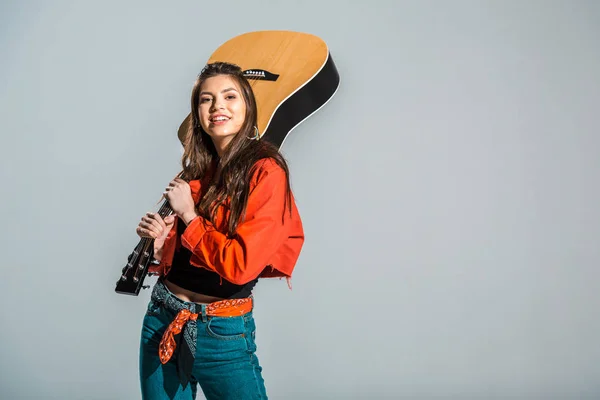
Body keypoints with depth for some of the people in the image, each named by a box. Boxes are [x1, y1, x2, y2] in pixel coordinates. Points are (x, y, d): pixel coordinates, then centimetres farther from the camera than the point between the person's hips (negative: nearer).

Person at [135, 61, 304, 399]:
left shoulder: (266, 172, -14)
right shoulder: (197, 171, 6)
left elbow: (240, 265, -21)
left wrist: (189, 216, -12)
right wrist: (159, 241, -3)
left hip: (222, 333, -6)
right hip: (161, 319, 6)